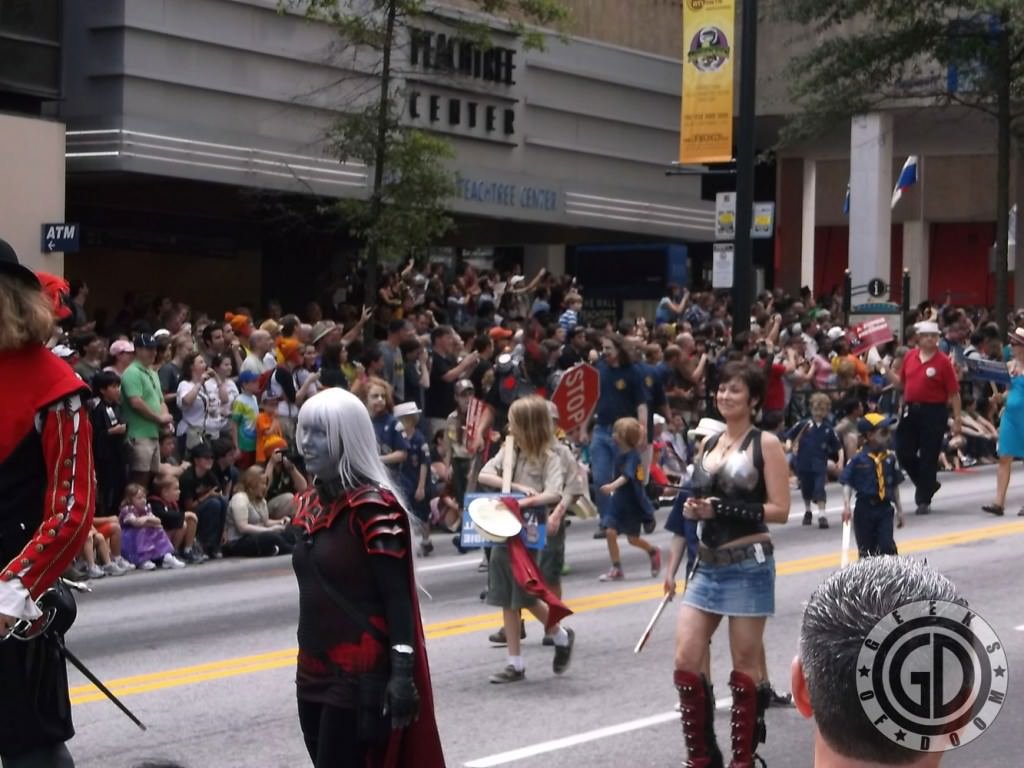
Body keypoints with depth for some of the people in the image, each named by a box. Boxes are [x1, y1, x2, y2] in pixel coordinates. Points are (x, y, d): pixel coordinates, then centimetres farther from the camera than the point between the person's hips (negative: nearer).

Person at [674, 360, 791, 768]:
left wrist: (724, 510, -19)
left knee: (745, 665, 2)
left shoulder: (765, 444, -5)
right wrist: (694, 509, -1)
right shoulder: (708, 444, 13)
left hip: (749, 565, -6)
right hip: (708, 564, 6)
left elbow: (780, 510, -11)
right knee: (686, 661, -1)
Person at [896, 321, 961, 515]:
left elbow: (954, 393, -8)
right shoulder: (910, 357, 6)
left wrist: (957, 419, -11)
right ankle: (927, 483, 29)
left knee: (928, 457, 0)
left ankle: (924, 500, 10)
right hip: (911, 410, 5)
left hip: (934, 412, -5)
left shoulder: (943, 361, -8)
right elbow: (901, 382, 19)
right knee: (904, 453, 6)